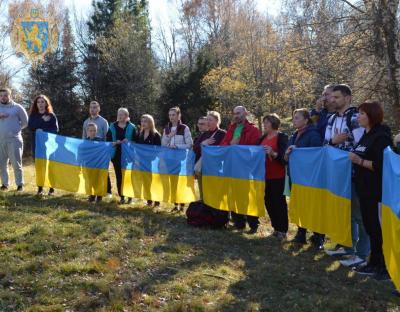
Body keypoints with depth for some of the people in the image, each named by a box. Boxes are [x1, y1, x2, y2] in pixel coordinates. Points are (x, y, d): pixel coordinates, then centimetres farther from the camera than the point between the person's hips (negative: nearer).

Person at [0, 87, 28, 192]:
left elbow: (25, 122, 8)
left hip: (14, 139, -3)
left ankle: (20, 184, 4)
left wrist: (15, 128, 2)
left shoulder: (17, 107, 4)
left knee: (16, 164, -4)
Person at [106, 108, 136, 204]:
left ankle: (130, 196, 11)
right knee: (119, 176, 5)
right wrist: (114, 143, -12)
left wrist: (128, 141, -17)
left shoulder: (131, 127, 0)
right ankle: (121, 196, 13)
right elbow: (108, 139, 6)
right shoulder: (112, 126, 8)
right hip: (116, 154, 3)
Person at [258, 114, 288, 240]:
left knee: (279, 202, -2)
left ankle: (282, 230, 7)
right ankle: (276, 228, 22)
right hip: (265, 175, 7)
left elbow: (284, 156, -16)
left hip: (278, 176, -7)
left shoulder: (282, 137, -7)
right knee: (268, 201, 10)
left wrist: (273, 153, -33)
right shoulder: (263, 138, 13)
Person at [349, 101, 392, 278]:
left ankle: (387, 267, 10)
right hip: (365, 190, 9)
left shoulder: (381, 137, -14)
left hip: (377, 192, -9)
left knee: (379, 229, -1)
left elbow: (381, 165, -22)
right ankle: (374, 264, 25)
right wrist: (353, 158, 11)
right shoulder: (365, 136, 13)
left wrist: (359, 161, -22)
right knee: (369, 226, 14)